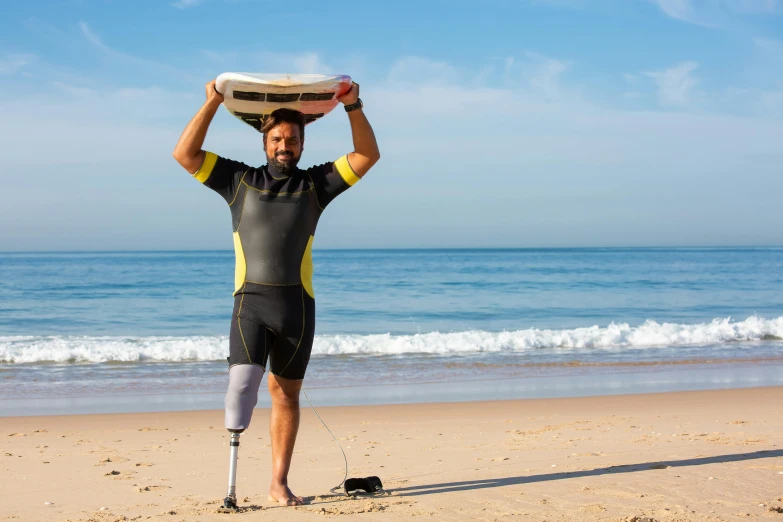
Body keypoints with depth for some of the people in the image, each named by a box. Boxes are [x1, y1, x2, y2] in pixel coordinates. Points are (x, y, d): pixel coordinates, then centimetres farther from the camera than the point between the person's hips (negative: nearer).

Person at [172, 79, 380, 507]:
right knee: (243, 380, -19)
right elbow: (185, 155, 6)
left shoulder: (315, 183, 12)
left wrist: (353, 107, -4)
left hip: (297, 304, 2)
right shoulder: (240, 180, 11)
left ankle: (279, 483, 13)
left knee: (286, 393, 8)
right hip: (249, 302, -1)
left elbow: (367, 156, 6)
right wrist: (212, 104, 2)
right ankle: (231, 481, -18)